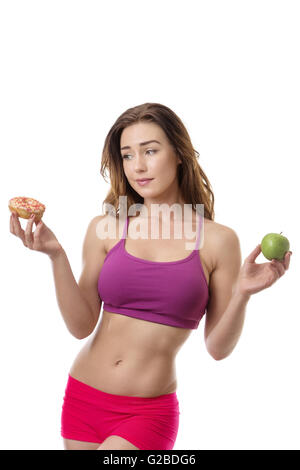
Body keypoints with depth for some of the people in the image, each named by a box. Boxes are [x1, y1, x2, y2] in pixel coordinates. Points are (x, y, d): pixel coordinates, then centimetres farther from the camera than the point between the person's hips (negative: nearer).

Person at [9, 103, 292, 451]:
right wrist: (56, 255, -14)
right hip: (82, 397, 3)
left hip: (149, 412, -2)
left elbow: (218, 348, -3)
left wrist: (243, 293, -18)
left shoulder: (218, 240, -6)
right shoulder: (105, 229, -2)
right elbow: (81, 325, -5)